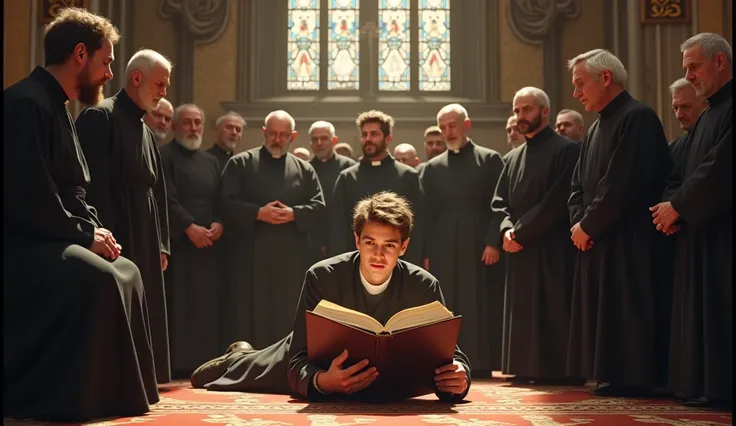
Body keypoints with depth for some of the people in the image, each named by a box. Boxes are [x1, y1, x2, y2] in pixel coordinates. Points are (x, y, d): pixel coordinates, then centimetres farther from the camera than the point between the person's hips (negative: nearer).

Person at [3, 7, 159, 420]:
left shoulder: (56, 106, 16)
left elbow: (72, 192, 19)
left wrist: (95, 229, 2)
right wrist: (86, 234, -15)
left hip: (45, 237, 11)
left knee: (126, 273, 7)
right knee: (98, 280, -27)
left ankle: (112, 390, 10)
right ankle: (68, 399, -17)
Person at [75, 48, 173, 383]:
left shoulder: (144, 128, 19)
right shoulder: (100, 117, -7)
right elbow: (94, 185, -16)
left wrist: (161, 244, 14)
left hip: (144, 242, 9)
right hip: (117, 239, -9)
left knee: (142, 317, 9)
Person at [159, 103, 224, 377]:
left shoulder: (211, 162, 20)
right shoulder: (164, 156, 1)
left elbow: (222, 201, 15)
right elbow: (167, 198, -10)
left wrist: (219, 224, -5)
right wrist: (189, 227, -17)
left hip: (209, 244, 6)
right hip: (177, 242, -6)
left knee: (205, 305, 3)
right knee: (178, 304, -8)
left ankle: (203, 361, 6)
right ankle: (176, 364, -7)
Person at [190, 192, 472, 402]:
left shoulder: (424, 287, -30)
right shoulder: (322, 277, -34)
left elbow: (450, 352, -29)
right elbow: (299, 363, -37)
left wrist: (458, 377, -53)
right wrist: (322, 381, -60)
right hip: (322, 367, -2)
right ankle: (239, 357, 59)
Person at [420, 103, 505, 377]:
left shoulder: (490, 160, 5)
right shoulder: (433, 167, 13)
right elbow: (427, 213, 10)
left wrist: (493, 242, -11)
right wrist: (426, 253, 3)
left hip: (480, 247, -2)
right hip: (443, 249, 3)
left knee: (481, 306, -1)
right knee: (447, 308, 2)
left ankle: (481, 363, 5)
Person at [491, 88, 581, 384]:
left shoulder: (566, 150, -5)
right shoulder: (513, 158, 18)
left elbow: (558, 201, -14)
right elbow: (499, 202, 15)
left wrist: (521, 232, -14)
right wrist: (507, 229, -5)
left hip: (553, 251, -7)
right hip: (519, 251, 7)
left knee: (553, 314, -6)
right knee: (524, 317, 8)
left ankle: (559, 371, 0)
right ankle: (528, 370, 14)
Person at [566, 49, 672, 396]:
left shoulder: (637, 118, -12)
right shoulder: (596, 128, 17)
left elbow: (622, 185, -20)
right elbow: (579, 185, 17)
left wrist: (588, 225, -13)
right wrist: (578, 222, -1)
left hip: (627, 238, -9)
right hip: (596, 237, 9)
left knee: (625, 308, -5)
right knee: (603, 310, 10)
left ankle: (630, 377, 3)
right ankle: (611, 374, 17)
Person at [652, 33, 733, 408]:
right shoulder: (706, 118, 20)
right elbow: (683, 173, 19)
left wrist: (678, 206, -11)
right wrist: (671, 203, -1)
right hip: (697, 230, 9)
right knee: (699, 312, 9)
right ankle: (706, 383, 14)